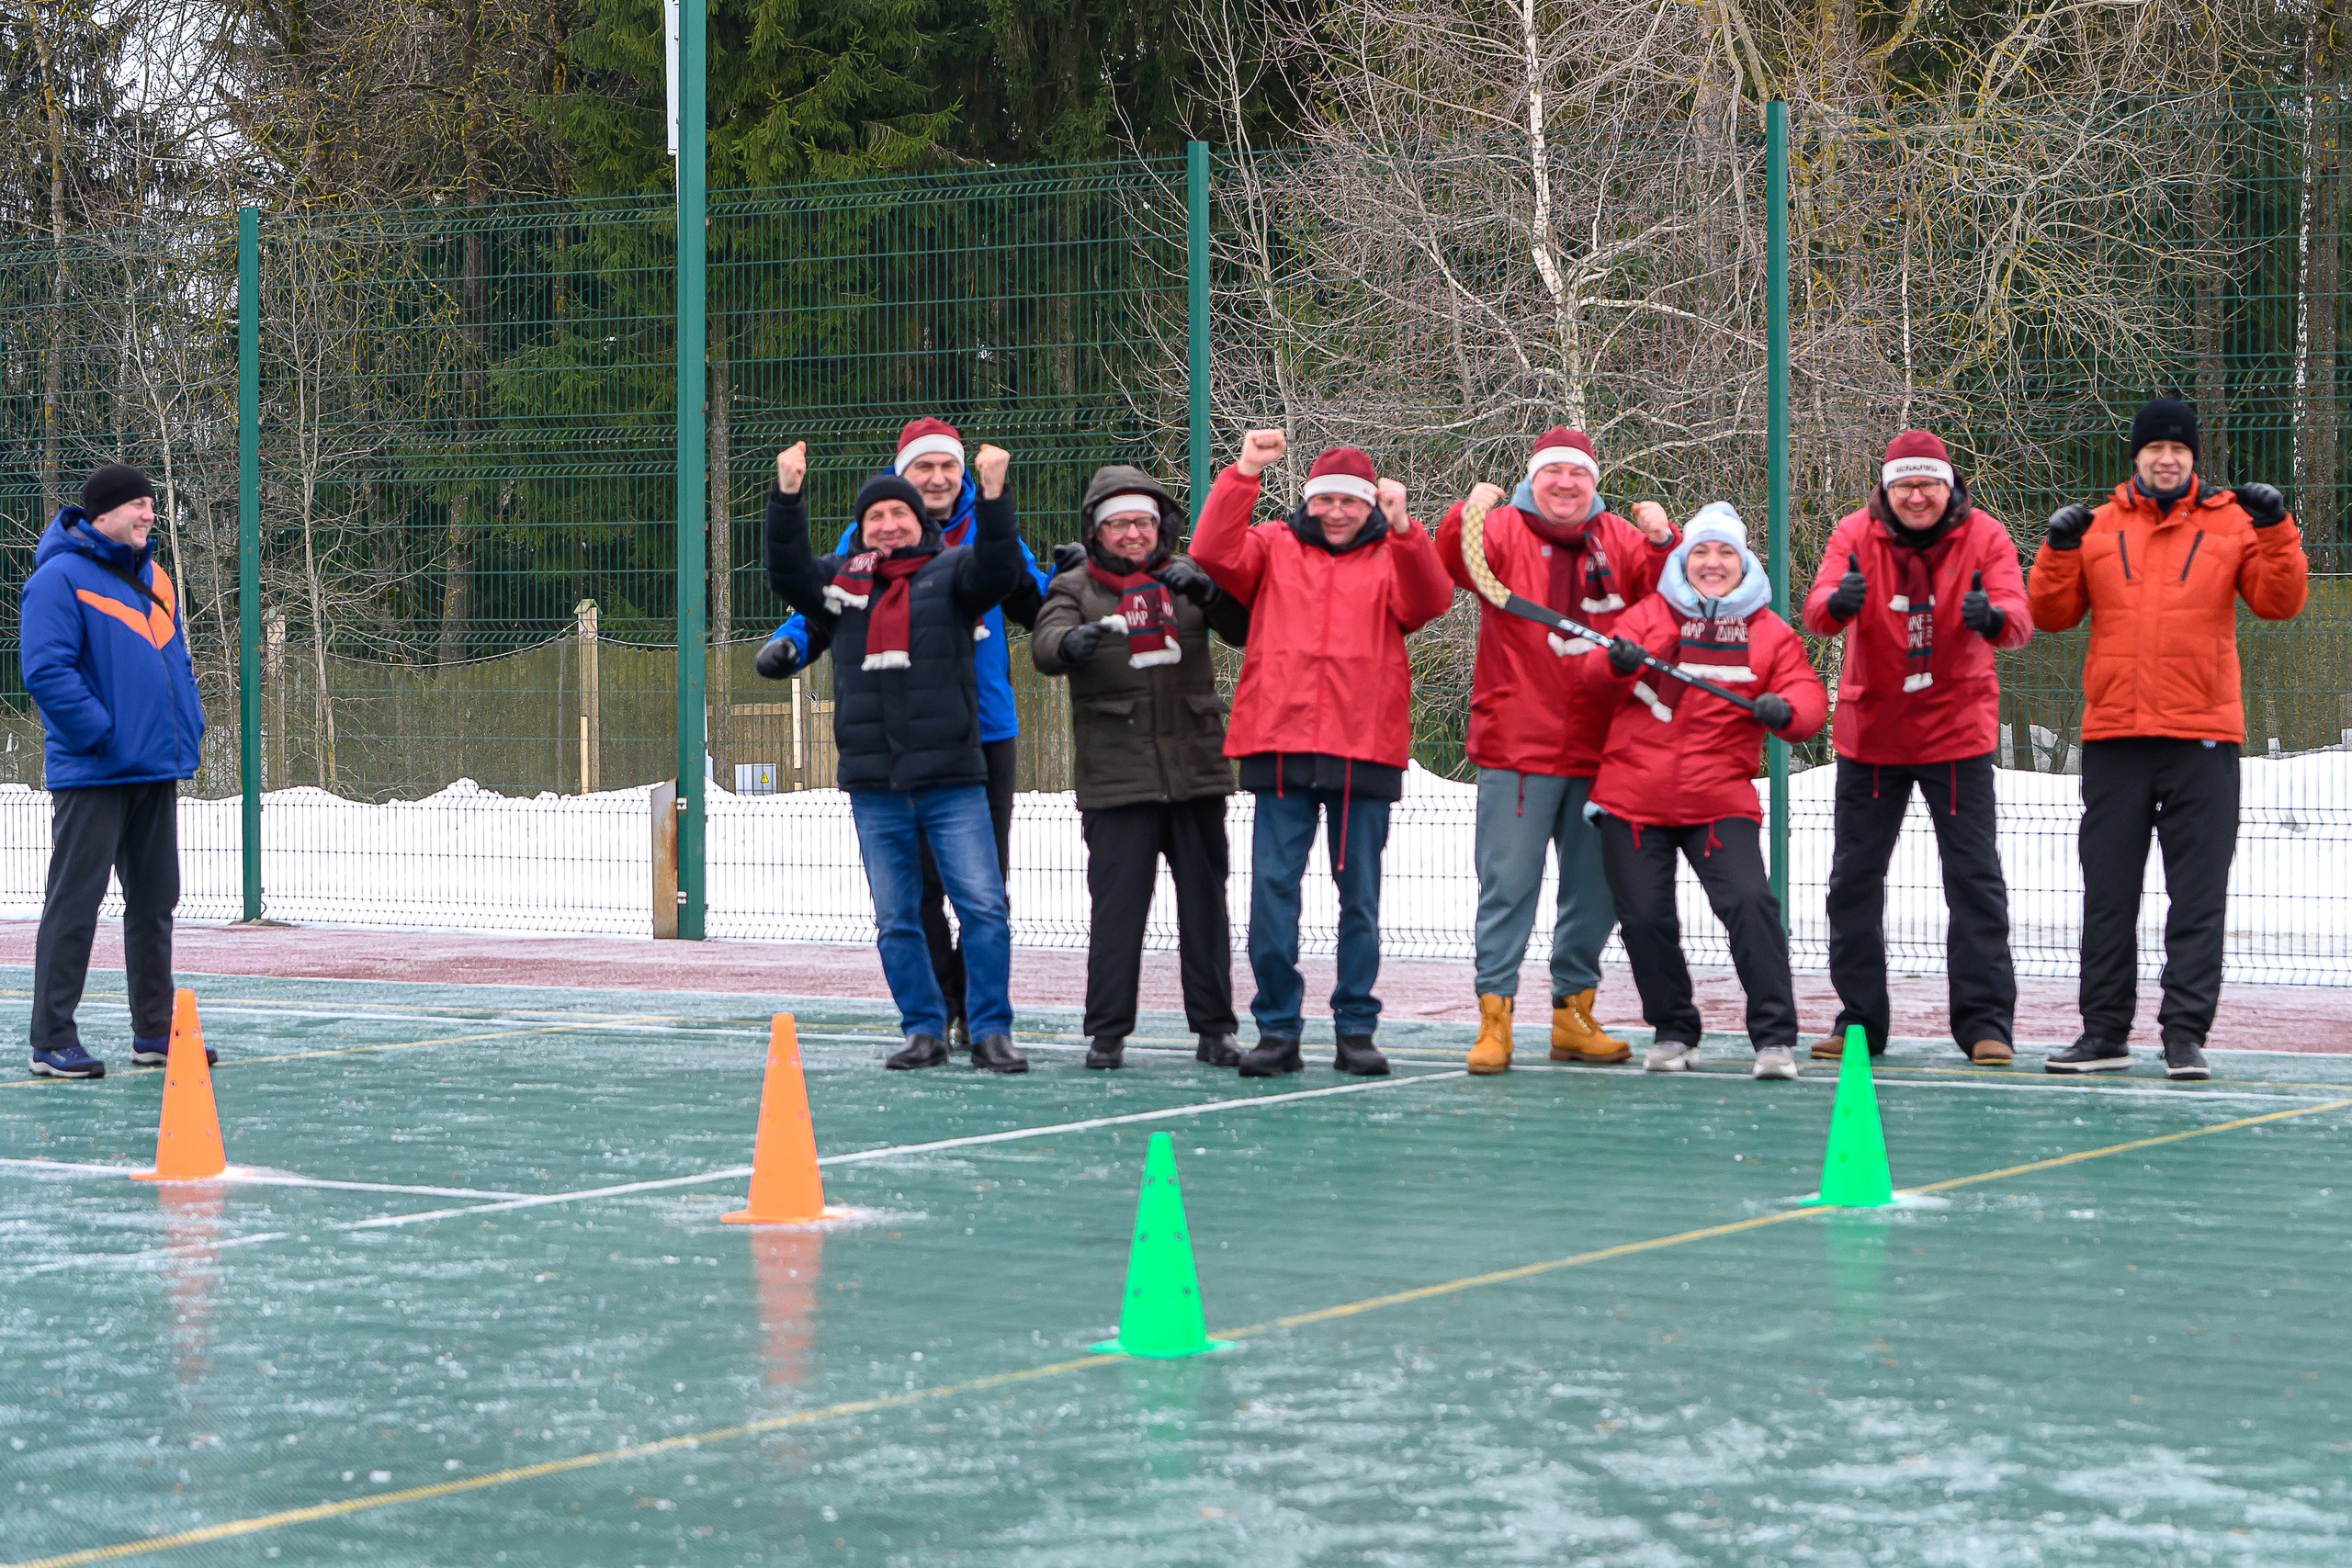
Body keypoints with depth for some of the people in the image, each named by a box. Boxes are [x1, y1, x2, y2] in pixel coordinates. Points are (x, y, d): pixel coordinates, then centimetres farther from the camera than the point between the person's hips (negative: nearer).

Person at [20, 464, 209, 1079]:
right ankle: (52, 1041, -2)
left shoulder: (154, 577, 15)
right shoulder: (60, 579, -11)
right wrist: (101, 734, -19)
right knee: (74, 902, -6)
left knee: (155, 901, 12)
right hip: (92, 774, -8)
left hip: (157, 773, 8)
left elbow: (176, 660, 23)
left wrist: (188, 728, 10)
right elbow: (46, 671, -18)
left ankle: (155, 1032, 21)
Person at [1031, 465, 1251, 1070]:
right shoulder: (1075, 587, 6)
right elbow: (1044, 646, -13)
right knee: (1116, 902, -5)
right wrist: (1071, 643, -37)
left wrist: (1206, 591, -20)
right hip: (1116, 774, -2)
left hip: (1195, 769, 2)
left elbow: (1243, 628, -1)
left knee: (1204, 900, 5)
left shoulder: (1187, 578, 12)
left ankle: (1213, 1027, 12)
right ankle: (1107, 1032, 1)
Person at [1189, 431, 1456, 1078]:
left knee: (1360, 895, 4)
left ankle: (1356, 1028, 12)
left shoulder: (1392, 557, 10)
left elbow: (1429, 602, -9)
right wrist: (1244, 472, -13)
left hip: (1364, 752, 0)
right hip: (1280, 746, 0)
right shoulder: (1273, 548, 12)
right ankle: (1277, 1028, 4)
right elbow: (1212, 553, -6)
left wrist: (1403, 529, -23)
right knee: (1272, 890, -3)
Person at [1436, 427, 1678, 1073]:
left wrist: (1663, 540, -18)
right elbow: (1453, 564, -18)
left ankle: (1573, 1014, 21)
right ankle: (1494, 1018, -1)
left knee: (1594, 890, 10)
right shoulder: (1505, 530, 0)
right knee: (1508, 884, -5)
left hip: (1601, 748, 4)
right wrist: (1466, 517, -39)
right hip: (1518, 747, -4)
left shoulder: (1620, 540, 11)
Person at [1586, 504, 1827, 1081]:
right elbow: (1599, 671, -4)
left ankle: (1775, 1038, -14)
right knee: (1645, 919, 0)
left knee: (1749, 903, -18)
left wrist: (1785, 709, -25)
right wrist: (1619, 663, -28)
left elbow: (1808, 697, -1)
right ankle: (1672, 1033, 19)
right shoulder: (1650, 615, 9)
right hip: (1633, 799, 1)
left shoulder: (1770, 632, 9)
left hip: (1720, 801, -1)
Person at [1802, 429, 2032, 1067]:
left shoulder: (1984, 536, -7)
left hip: (1957, 732, -1)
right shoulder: (1856, 534, -5)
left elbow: (2019, 619, -20)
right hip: (1870, 730, 2)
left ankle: (1985, 1021, 0)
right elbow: (1817, 611, -20)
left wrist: (1992, 617, -44)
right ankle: (1860, 1019, 15)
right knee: (1854, 878, 5)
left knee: (1975, 877, -4)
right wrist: (1837, 603, -45)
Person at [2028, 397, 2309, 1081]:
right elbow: (2052, 613, 7)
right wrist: (2059, 551, -8)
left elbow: (2280, 601, -2)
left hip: (2203, 740, -2)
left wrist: (2276, 531, -15)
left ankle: (2185, 1032, -1)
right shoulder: (2098, 526, 9)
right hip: (2113, 738, 2)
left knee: (2198, 896, -3)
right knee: (2107, 894, 6)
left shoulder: (2231, 523, 5)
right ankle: (2105, 1031, 12)